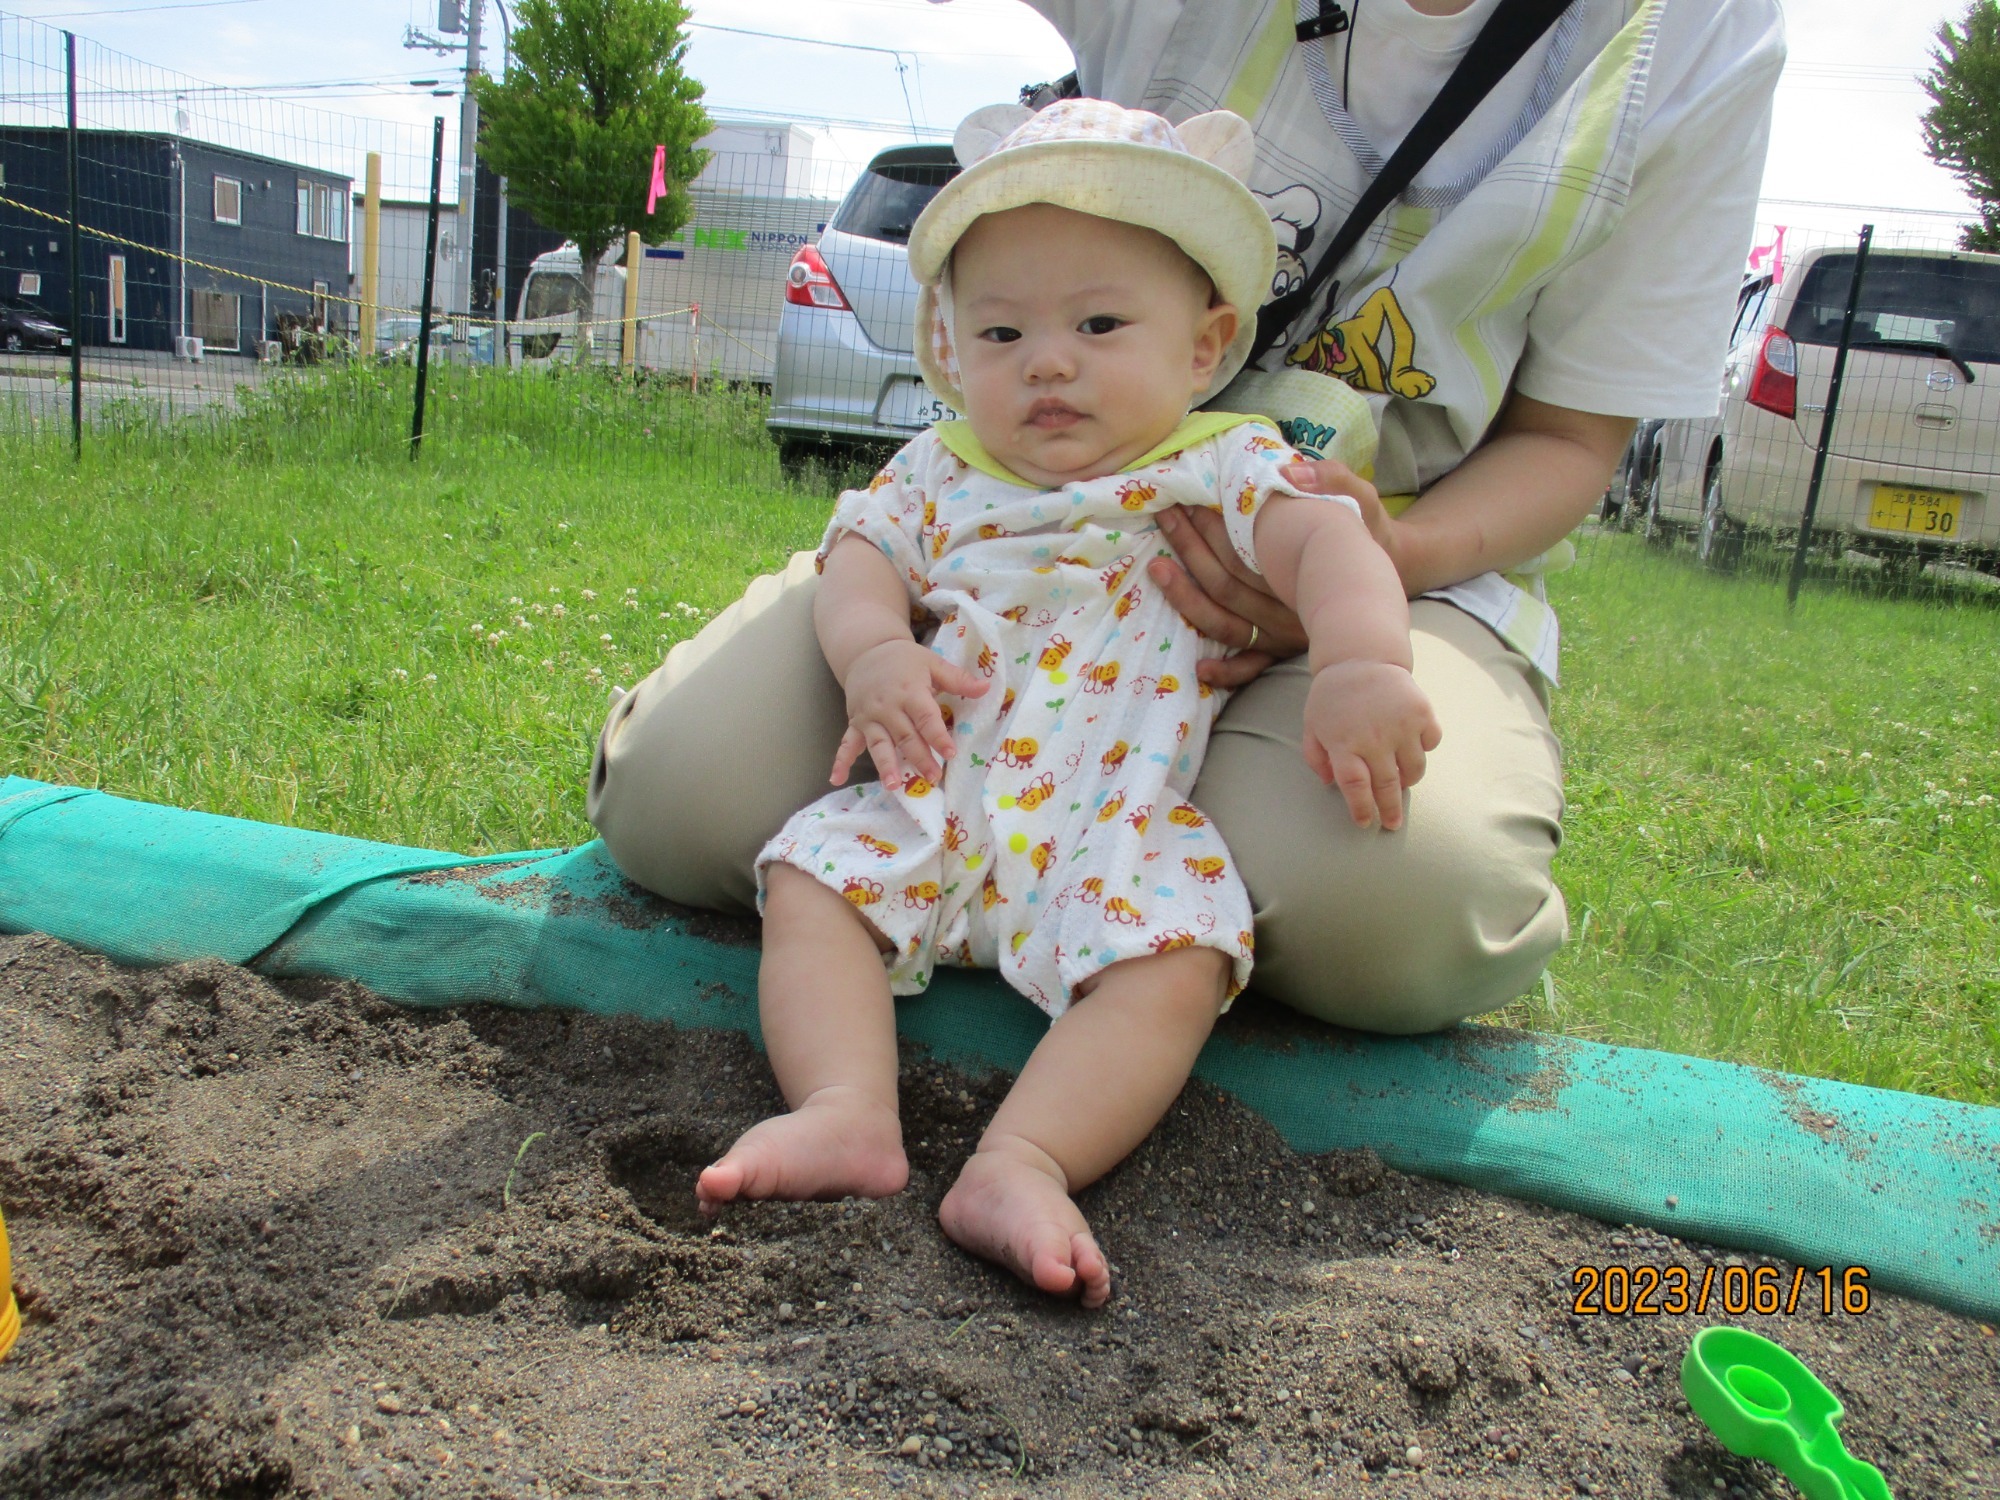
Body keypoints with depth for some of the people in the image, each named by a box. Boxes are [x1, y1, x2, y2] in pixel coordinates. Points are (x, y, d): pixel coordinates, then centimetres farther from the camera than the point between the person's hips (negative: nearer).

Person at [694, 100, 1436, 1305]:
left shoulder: (1222, 465, 2)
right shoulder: (942, 473, 15)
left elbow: (1327, 540, -15)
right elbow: (862, 560, 6)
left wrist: (1363, 664, -37)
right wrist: (875, 654, -19)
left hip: (1119, 826, -3)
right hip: (936, 800, 4)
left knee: (1174, 958, -29)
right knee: (812, 877, -15)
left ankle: (1024, 1162, -38)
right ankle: (847, 1110, -27)